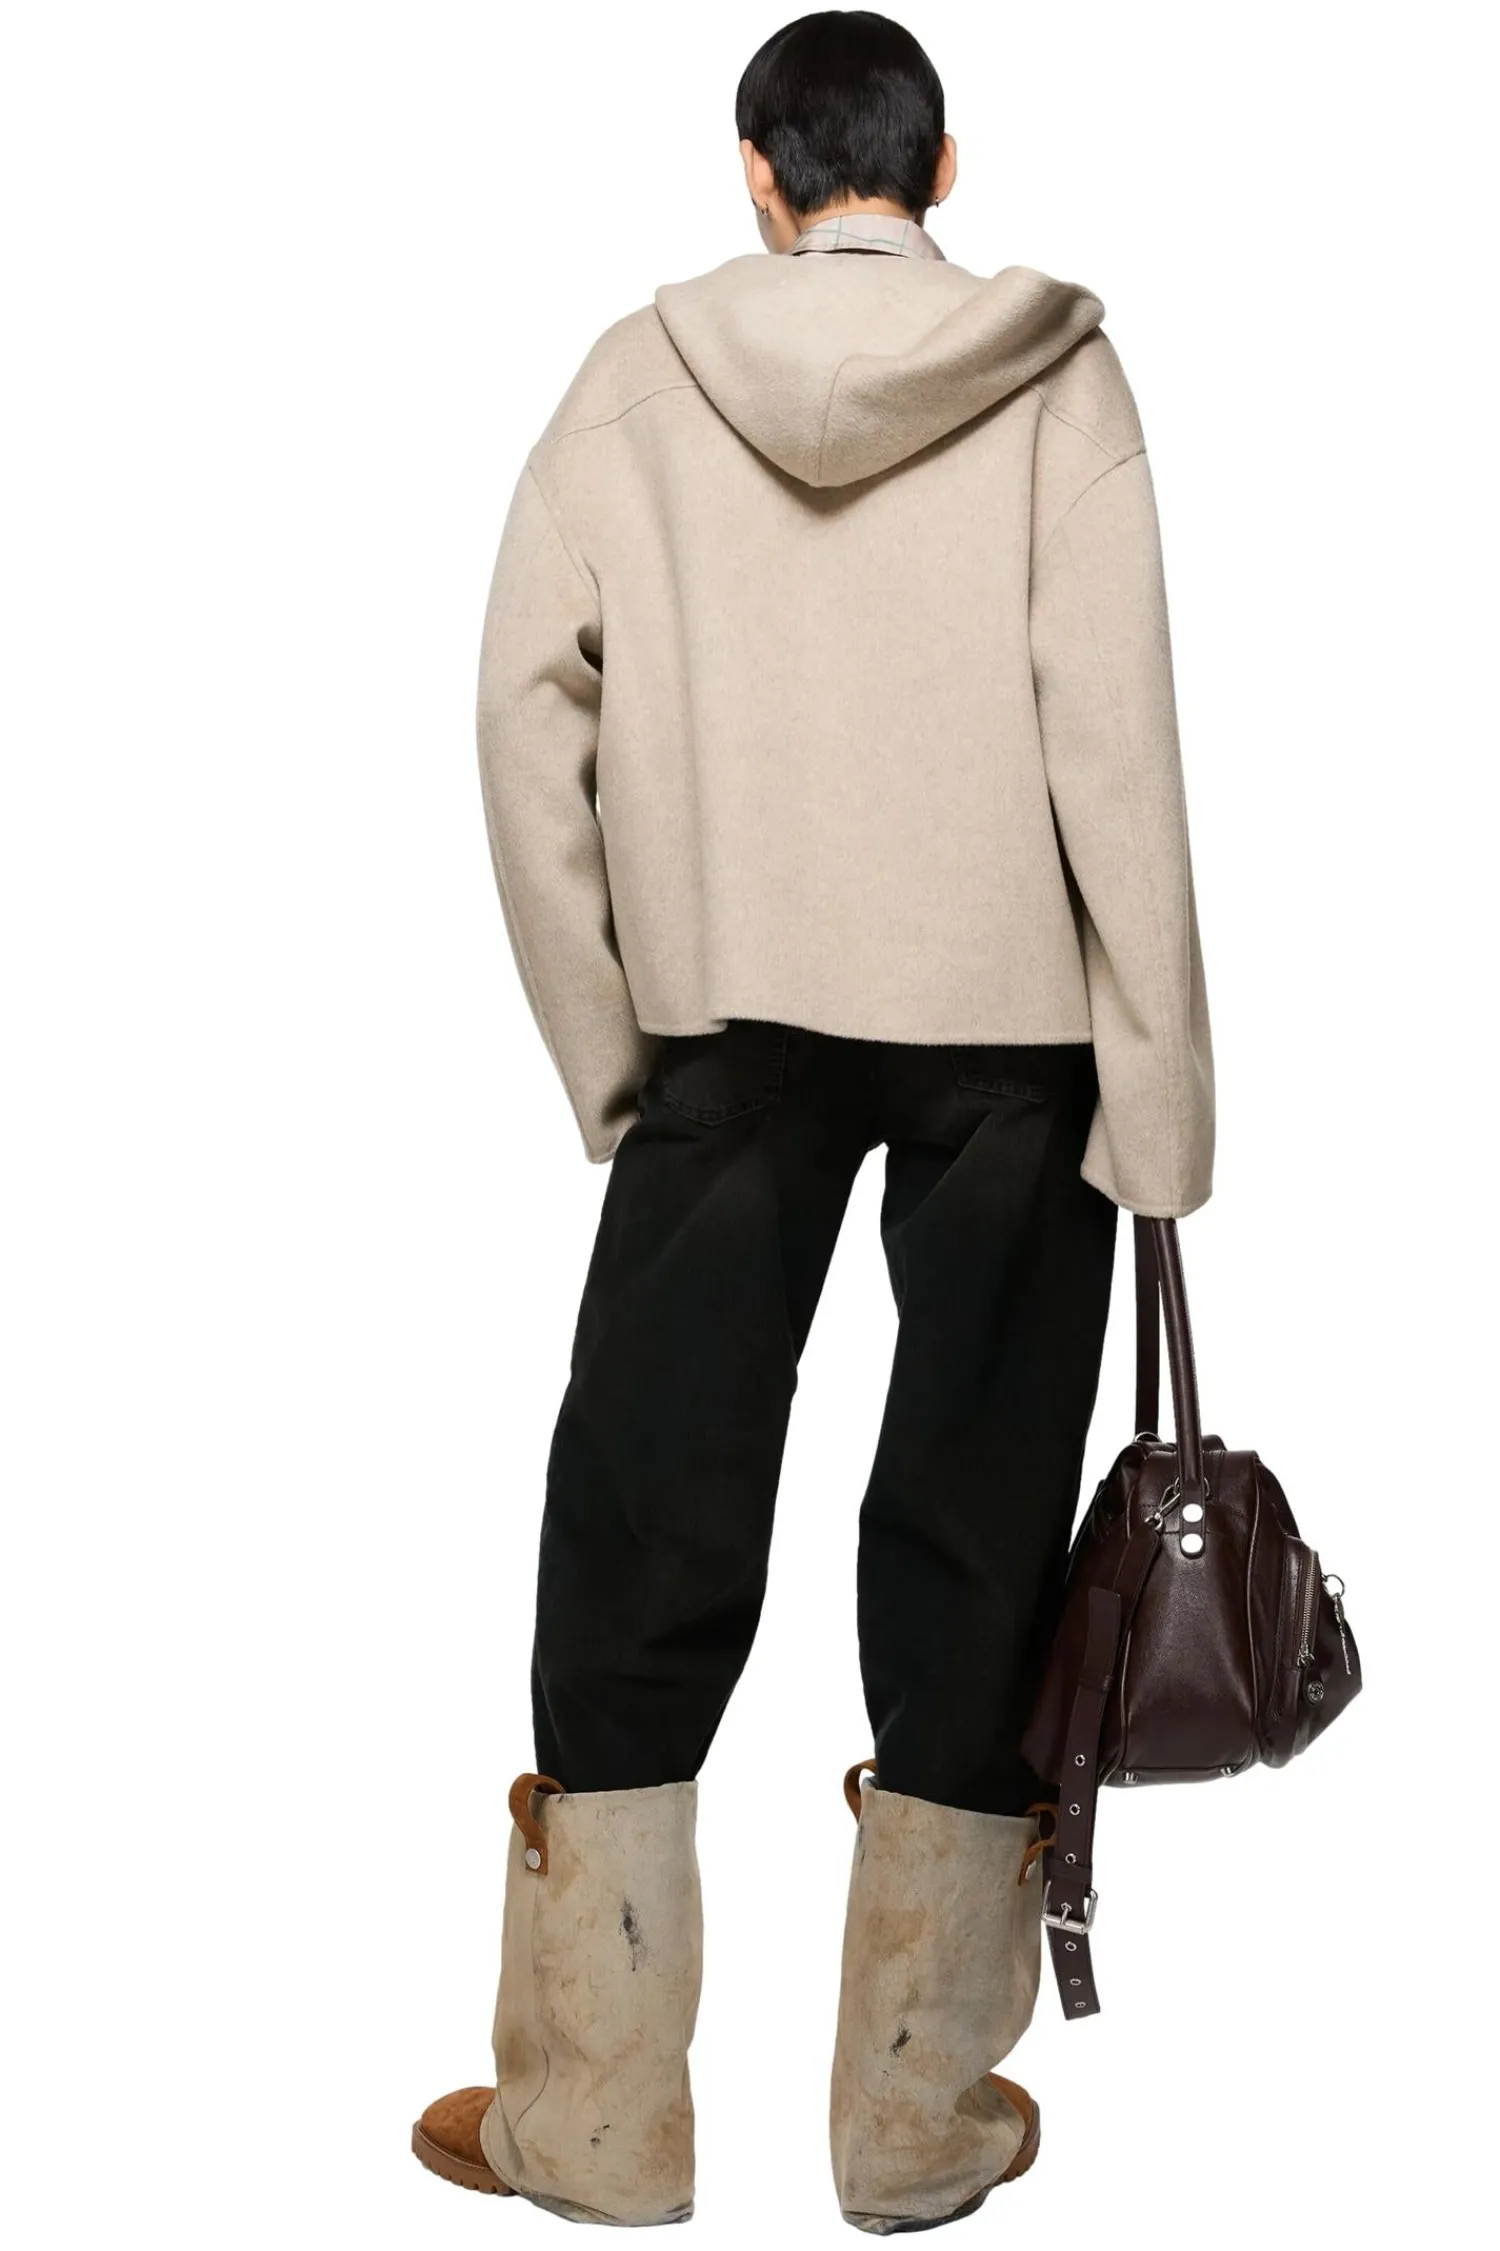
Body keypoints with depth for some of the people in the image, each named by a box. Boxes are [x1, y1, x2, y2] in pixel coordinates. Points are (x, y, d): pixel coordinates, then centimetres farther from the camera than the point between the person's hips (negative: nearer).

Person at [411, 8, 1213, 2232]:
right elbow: (1115, 738, -8)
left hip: (728, 1021, 1)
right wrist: (1161, 1100, -7)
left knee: (643, 1531, 8)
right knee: (972, 1535, 8)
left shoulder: (644, 371, 2)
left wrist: (596, 1033, 3)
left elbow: (528, 703, -4)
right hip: (1007, 1020, 0)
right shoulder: (1054, 374, -1)